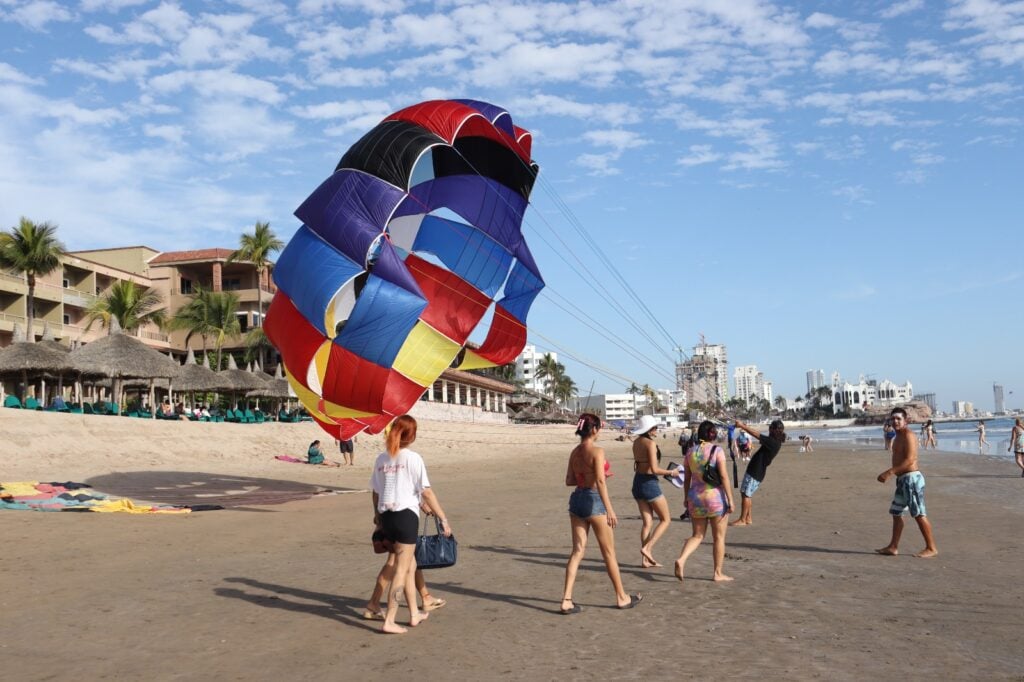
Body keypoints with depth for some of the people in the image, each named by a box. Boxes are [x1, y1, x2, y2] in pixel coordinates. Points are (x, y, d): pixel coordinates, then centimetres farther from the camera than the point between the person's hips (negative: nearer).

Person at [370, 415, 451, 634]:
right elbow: (427, 493, -10)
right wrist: (443, 518, -5)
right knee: (402, 569, 1)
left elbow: (376, 492, 14)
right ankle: (389, 621, 0)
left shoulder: (381, 458, 8)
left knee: (410, 564, 19)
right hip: (406, 516, -6)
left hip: (386, 516, 6)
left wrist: (377, 516, 30)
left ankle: (414, 614, 27)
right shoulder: (413, 458, -8)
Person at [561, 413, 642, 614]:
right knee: (609, 552, 8)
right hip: (593, 501, -7)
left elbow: (569, 480, 11)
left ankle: (566, 600, 2)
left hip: (577, 499, 7)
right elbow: (600, 481, -23)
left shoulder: (574, 452, 7)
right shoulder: (597, 451, -15)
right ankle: (622, 597, 22)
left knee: (577, 550, 9)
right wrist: (609, 509, -25)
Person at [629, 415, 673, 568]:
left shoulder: (636, 442, 9)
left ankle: (645, 559, 9)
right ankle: (647, 548, -7)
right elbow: (654, 469, -20)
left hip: (637, 482, 8)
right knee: (665, 520, 5)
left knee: (647, 522, 10)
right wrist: (670, 472, -8)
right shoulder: (650, 443, -16)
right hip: (649, 482, -8)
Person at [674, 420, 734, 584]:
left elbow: (687, 478, 8)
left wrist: (687, 498, 19)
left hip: (696, 497, 4)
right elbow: (724, 476, -14)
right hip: (716, 497, -4)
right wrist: (730, 499, -10)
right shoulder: (716, 450, -9)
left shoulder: (691, 451, 4)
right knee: (719, 537, 10)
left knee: (697, 535, 13)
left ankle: (681, 559, -11)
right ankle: (718, 573, 15)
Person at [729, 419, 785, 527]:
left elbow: (757, 435, -22)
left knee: (745, 494, -6)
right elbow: (760, 437, 15)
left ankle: (742, 520, -2)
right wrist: (745, 427, 7)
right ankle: (748, 518, 19)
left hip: (755, 472, -10)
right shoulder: (774, 442, 10)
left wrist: (742, 426, -16)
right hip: (757, 471, 10)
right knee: (747, 494, 15)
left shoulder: (773, 442, -19)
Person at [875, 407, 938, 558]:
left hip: (911, 477, -10)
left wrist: (890, 472, -24)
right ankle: (893, 547, 18)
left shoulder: (908, 435, -13)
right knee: (896, 512, 12)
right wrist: (889, 474, 12)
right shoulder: (898, 437, 16)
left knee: (919, 514, -5)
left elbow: (910, 459, -22)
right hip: (902, 479, 10)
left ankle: (931, 548, 3)